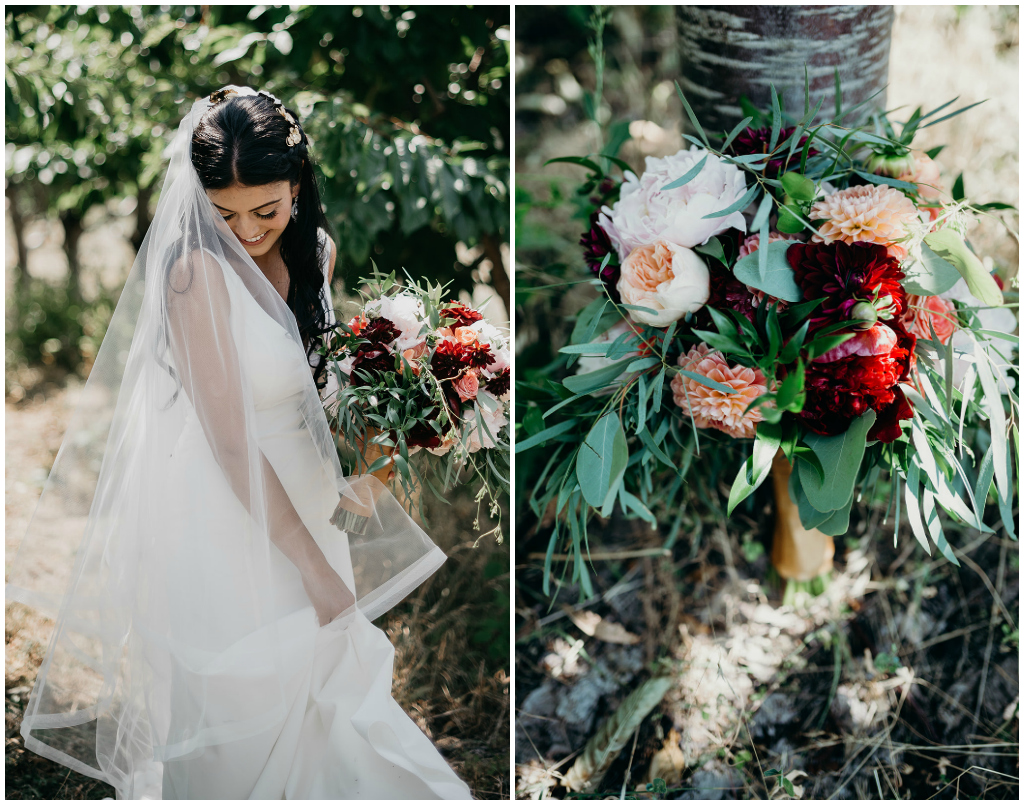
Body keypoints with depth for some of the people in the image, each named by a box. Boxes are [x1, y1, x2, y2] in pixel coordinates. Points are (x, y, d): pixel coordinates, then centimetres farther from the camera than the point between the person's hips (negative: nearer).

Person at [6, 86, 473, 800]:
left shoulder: (316, 251, -3)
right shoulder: (198, 273, -25)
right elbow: (230, 440, -25)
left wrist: (356, 467, -2)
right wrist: (313, 564, -22)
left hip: (298, 498, 7)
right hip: (225, 513, -7)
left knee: (316, 674, 23)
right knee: (245, 693, 9)